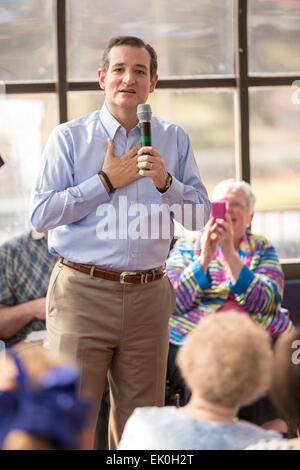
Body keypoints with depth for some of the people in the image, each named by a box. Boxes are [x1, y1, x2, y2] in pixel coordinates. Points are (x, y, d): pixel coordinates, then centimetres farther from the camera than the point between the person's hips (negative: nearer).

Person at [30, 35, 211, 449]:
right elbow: (41, 214, -7)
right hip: (83, 292, -3)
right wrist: (107, 181, -8)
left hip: (149, 295, 3)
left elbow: (200, 213, 9)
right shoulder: (69, 138, 3)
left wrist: (166, 182, -9)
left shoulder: (175, 140, 13)